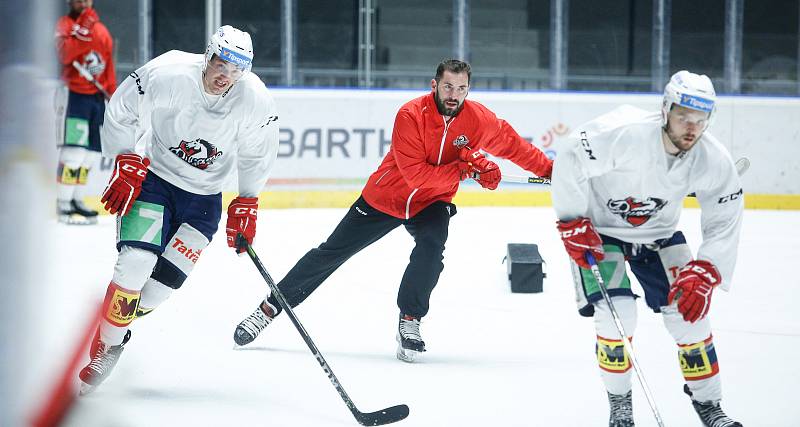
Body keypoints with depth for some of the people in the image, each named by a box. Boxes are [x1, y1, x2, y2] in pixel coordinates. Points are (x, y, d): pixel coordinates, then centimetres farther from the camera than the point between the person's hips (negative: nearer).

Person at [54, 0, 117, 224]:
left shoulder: (102, 31, 15)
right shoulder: (64, 25, -4)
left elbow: (109, 69, 20)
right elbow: (65, 54, -23)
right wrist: (81, 32, -33)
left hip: (96, 96, 7)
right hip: (72, 94, -7)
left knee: (90, 154, 8)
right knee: (73, 152, -13)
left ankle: (76, 200, 18)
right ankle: (63, 205, -10)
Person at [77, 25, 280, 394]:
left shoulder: (256, 102, -16)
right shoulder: (167, 75, -25)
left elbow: (257, 155, 2)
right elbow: (121, 112, -9)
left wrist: (246, 204, 1)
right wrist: (127, 165, -13)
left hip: (203, 198, 2)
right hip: (152, 179, -2)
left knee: (161, 286, -7)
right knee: (136, 264, -20)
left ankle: (114, 333, 16)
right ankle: (103, 350, -7)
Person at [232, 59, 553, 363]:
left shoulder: (480, 120, -16)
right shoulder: (411, 115, -28)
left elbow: (514, 146, 2)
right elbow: (416, 174, -33)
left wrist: (550, 171, 6)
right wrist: (463, 169, -34)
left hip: (432, 203, 2)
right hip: (385, 196, -2)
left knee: (431, 246, -30)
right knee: (332, 253, 3)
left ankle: (410, 320, -14)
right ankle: (270, 307, 14)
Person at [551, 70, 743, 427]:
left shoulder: (713, 161, -19)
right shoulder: (623, 133, -34)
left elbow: (724, 224, -11)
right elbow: (569, 161, -25)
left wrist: (703, 275, -23)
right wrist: (573, 225, -21)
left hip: (657, 232, 4)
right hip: (598, 227, -4)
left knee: (689, 309, -5)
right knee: (617, 313, -18)